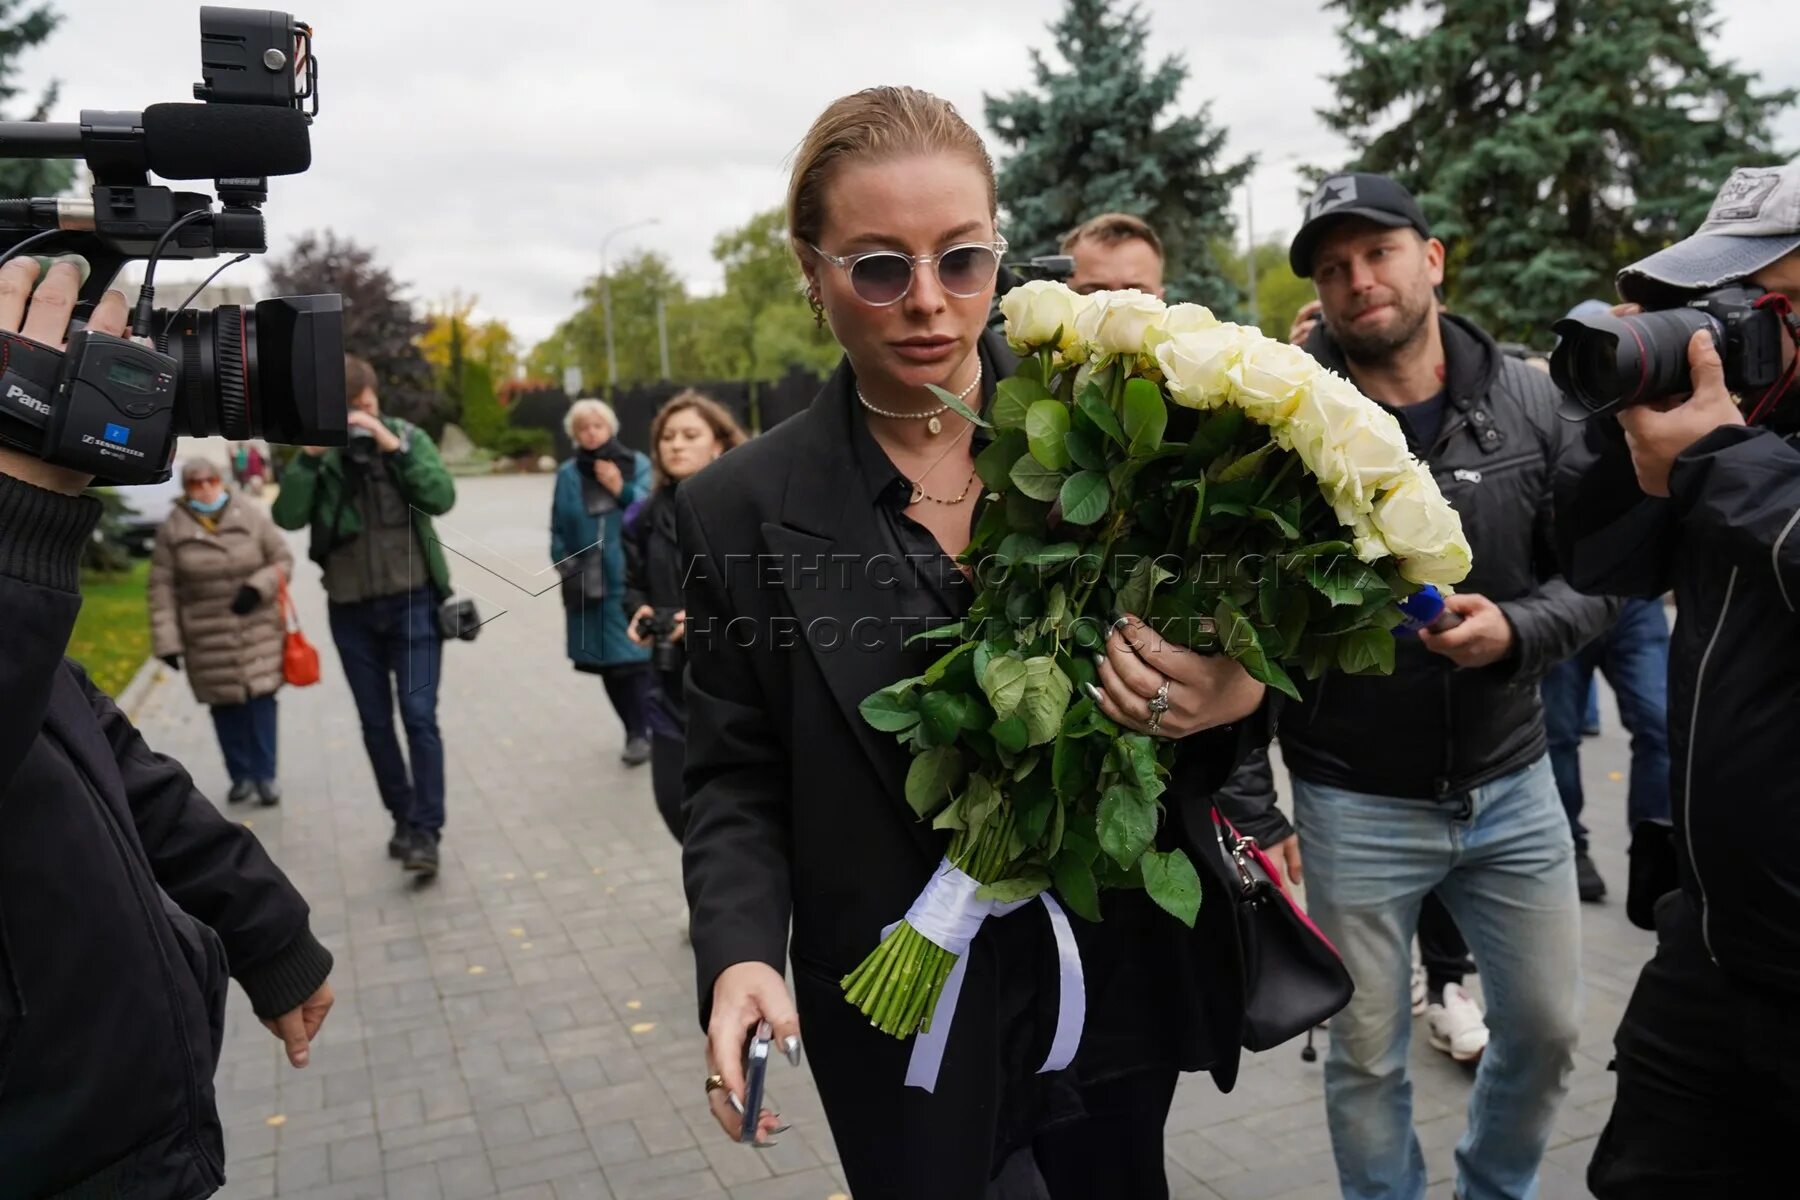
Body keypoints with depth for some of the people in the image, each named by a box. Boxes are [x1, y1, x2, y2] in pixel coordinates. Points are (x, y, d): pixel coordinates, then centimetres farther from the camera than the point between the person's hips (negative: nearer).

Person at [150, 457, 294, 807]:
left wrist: (258, 587, -15)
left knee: (261, 697, -3)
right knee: (225, 706, 5)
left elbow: (282, 561, 4)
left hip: (258, 630, 0)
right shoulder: (172, 530, 0)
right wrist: (167, 641, -5)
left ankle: (265, 774, 6)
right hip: (207, 639, 1)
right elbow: (162, 589, -1)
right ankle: (241, 775, 18)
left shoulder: (251, 516, -1)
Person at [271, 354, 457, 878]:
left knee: (419, 716, -7)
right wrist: (310, 454, -20)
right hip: (351, 609, 2)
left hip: (413, 601, -2)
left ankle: (426, 832, -3)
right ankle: (403, 818, 25)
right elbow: (287, 516, -12)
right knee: (375, 722, 11)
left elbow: (441, 497, -15)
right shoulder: (319, 452, 0)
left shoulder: (406, 435, -2)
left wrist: (393, 446, -23)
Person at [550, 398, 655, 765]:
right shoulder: (568, 474, 9)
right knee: (606, 661, 7)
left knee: (634, 656, -8)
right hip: (589, 582, 3)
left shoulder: (637, 465, 2)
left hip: (631, 579, -3)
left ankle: (640, 733, 1)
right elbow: (559, 530, 12)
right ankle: (636, 729, 20)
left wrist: (622, 491, -18)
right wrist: (567, 567, 1)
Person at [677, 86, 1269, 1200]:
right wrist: (742, 954, -17)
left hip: (1124, 975, 2)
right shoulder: (742, 510, -7)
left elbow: (1225, 648, -1)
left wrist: (1237, 698, -23)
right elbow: (737, 779, -1)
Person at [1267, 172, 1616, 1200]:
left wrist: (1516, 631, -18)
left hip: (1512, 785, 3)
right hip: (1356, 803, -3)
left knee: (1548, 1030, 18)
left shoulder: (1527, 401, -2)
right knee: (1367, 1059, 10)